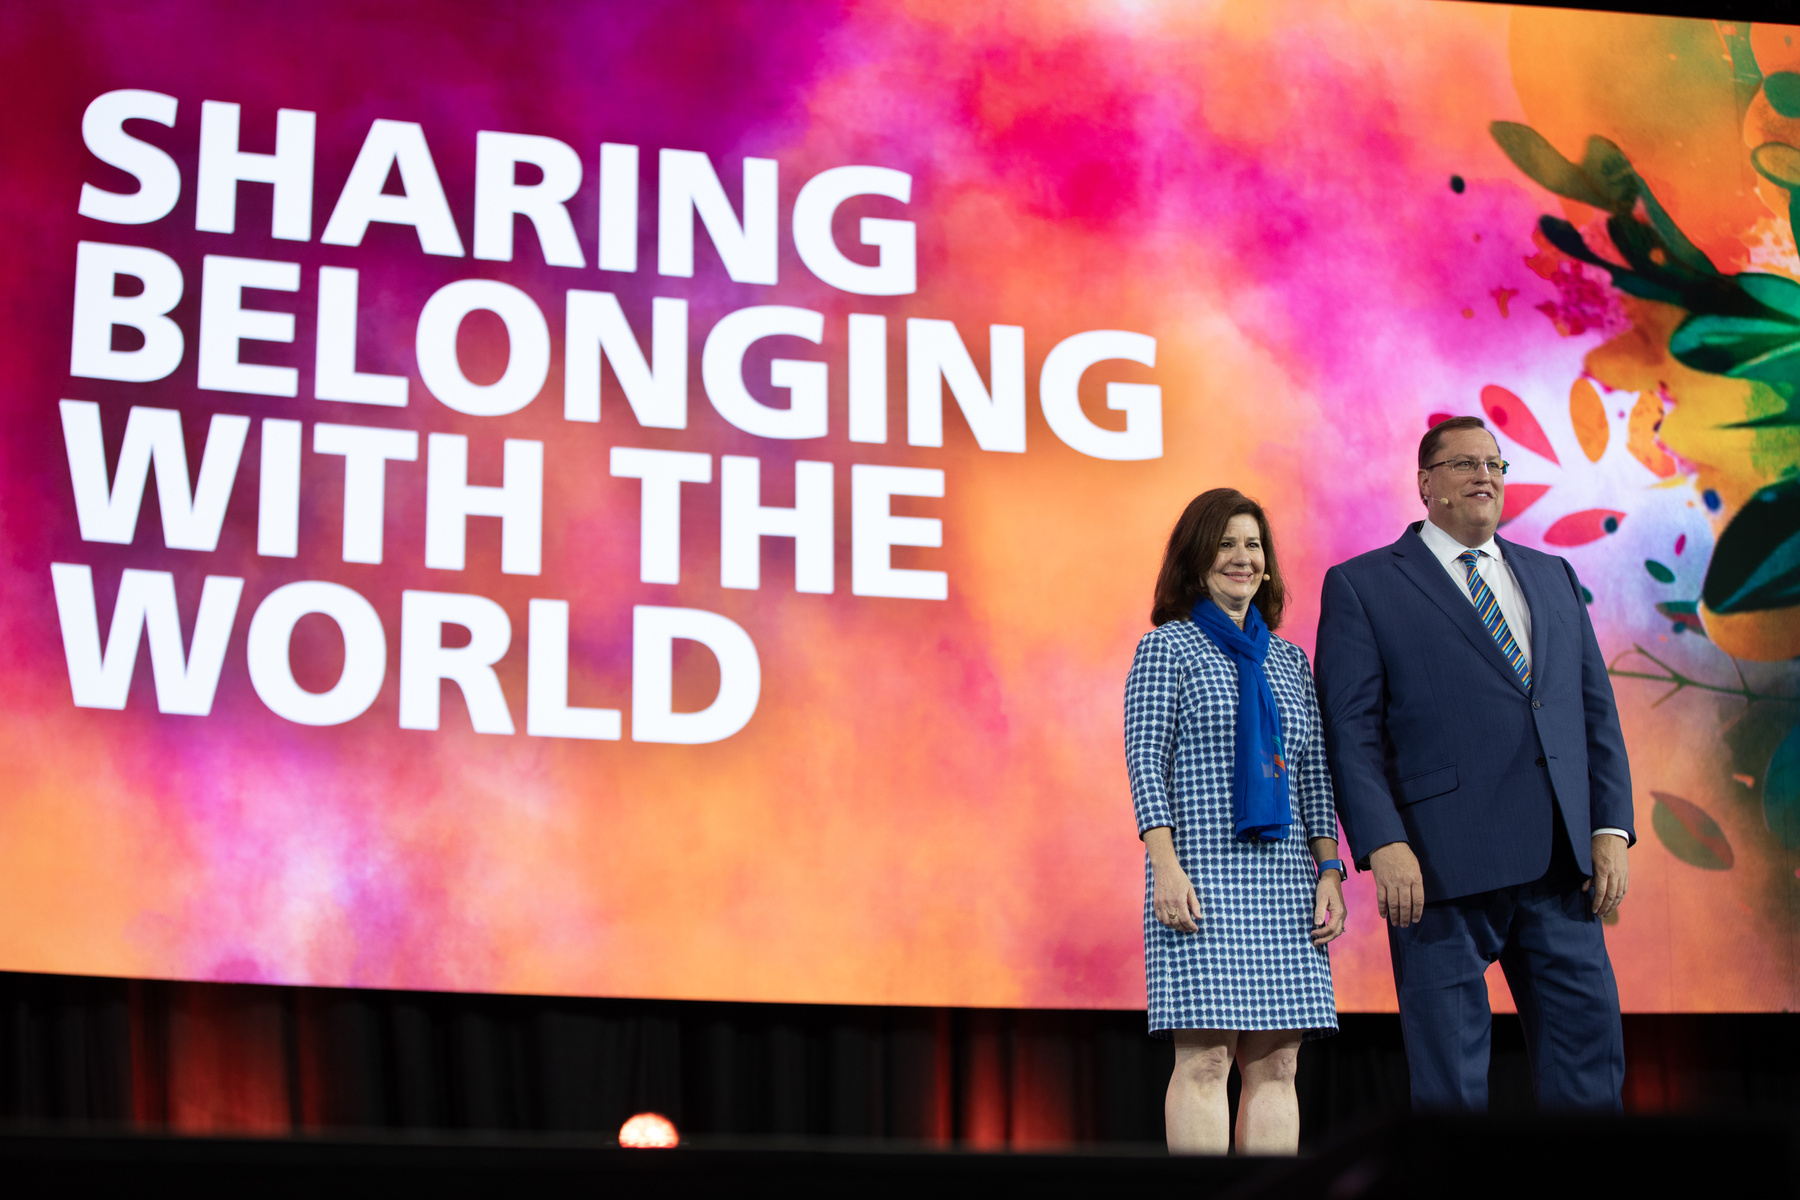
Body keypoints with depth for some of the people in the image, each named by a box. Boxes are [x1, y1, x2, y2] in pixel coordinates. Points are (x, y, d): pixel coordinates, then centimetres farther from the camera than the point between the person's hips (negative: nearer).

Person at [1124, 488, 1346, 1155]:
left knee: (1276, 1061, 1)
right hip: (1201, 871, -5)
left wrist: (1329, 871, 7)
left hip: (1283, 876, 5)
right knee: (1204, 1056, -10)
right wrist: (1165, 867, -14)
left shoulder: (1289, 660, 18)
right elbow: (1146, 761, -4)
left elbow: (1312, 774, 17)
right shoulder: (1166, 647, 4)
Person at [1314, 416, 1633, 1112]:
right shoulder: (1361, 586, 4)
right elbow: (1350, 732, -4)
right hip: (1440, 869, -4)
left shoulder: (1554, 577, 19)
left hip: (1560, 864, 5)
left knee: (1589, 1052, 4)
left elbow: (1596, 709, 17)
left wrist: (1611, 828, 5)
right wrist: (1383, 845, -15)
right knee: (1450, 1076, 0)